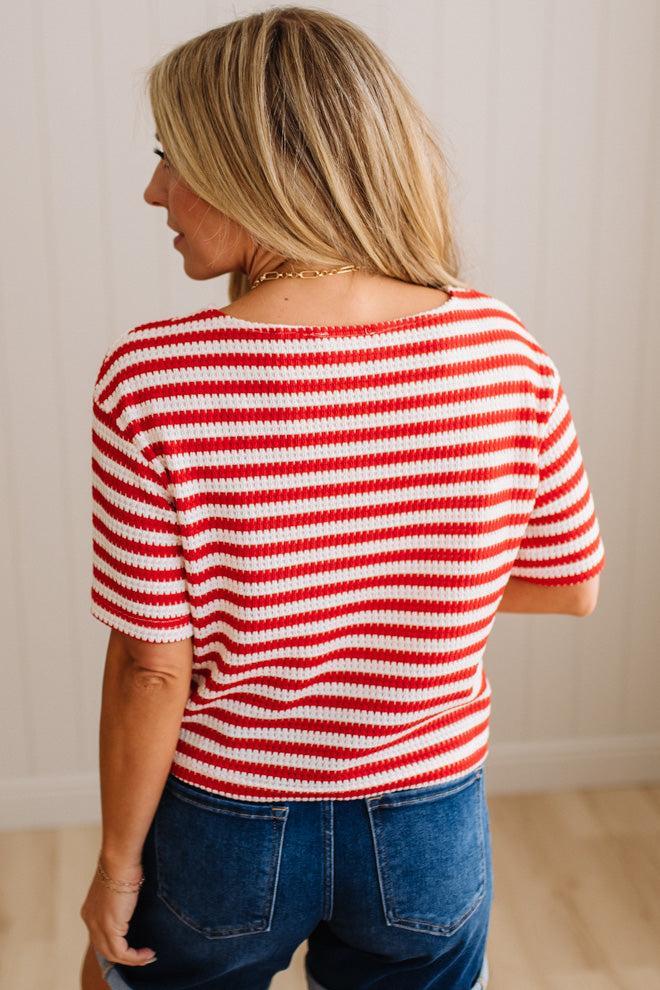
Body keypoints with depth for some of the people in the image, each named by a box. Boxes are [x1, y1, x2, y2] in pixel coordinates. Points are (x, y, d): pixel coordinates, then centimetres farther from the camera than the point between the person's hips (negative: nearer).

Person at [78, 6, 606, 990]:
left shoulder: (150, 383, -23)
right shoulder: (506, 353, -15)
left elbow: (152, 667, -17)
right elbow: (571, 586, -3)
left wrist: (116, 861, -2)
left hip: (223, 827, -2)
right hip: (430, 835, 3)